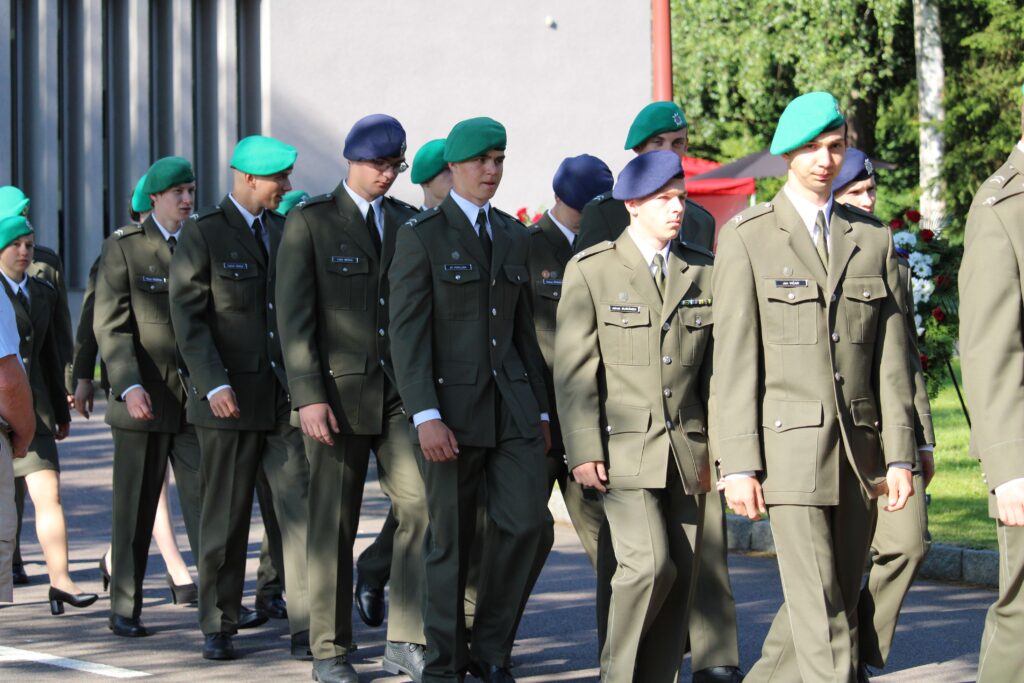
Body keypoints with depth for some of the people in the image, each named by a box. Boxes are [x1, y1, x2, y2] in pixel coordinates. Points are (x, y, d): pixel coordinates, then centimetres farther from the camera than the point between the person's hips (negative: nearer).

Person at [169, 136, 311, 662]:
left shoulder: (284, 232, 14)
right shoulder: (202, 234, -3)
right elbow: (188, 317, -9)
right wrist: (214, 385, -19)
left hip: (286, 399, 4)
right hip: (229, 399, -4)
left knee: (301, 513, -4)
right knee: (226, 519, 5)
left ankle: (305, 630, -3)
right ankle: (218, 627, 17)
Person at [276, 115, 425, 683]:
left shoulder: (411, 223, 12)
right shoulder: (309, 222, 0)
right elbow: (294, 317, -5)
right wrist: (308, 397, -13)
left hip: (401, 391, 3)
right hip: (338, 391, -3)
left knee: (421, 504, -9)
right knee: (333, 524, 3)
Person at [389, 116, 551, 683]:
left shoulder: (513, 236, 14)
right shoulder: (421, 235, -4)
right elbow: (407, 334, -10)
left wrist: (539, 410, 14)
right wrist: (426, 417, -19)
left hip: (511, 405, 5)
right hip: (451, 408, -5)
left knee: (524, 520, -7)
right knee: (451, 541, 1)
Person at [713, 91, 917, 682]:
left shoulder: (874, 240, 12)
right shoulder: (747, 237, 1)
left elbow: (892, 357, 10)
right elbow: (734, 359, -3)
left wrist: (900, 454, 2)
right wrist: (739, 463, -9)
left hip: (858, 449, 4)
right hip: (789, 445, -4)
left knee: (838, 600, 8)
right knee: (819, 611, -10)